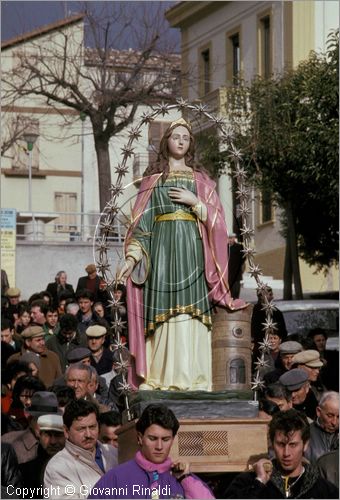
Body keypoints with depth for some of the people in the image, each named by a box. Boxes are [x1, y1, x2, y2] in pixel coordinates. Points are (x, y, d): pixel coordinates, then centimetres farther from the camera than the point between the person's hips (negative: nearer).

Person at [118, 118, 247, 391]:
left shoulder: (200, 179, 15)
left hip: (191, 249, 0)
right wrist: (132, 257, -5)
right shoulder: (152, 179, 12)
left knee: (191, 312, -8)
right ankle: (161, 377, -7)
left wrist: (195, 202, -8)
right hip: (161, 249, 0)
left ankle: (191, 377, -8)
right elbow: (141, 222, 6)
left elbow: (216, 217, 8)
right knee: (162, 312, -7)